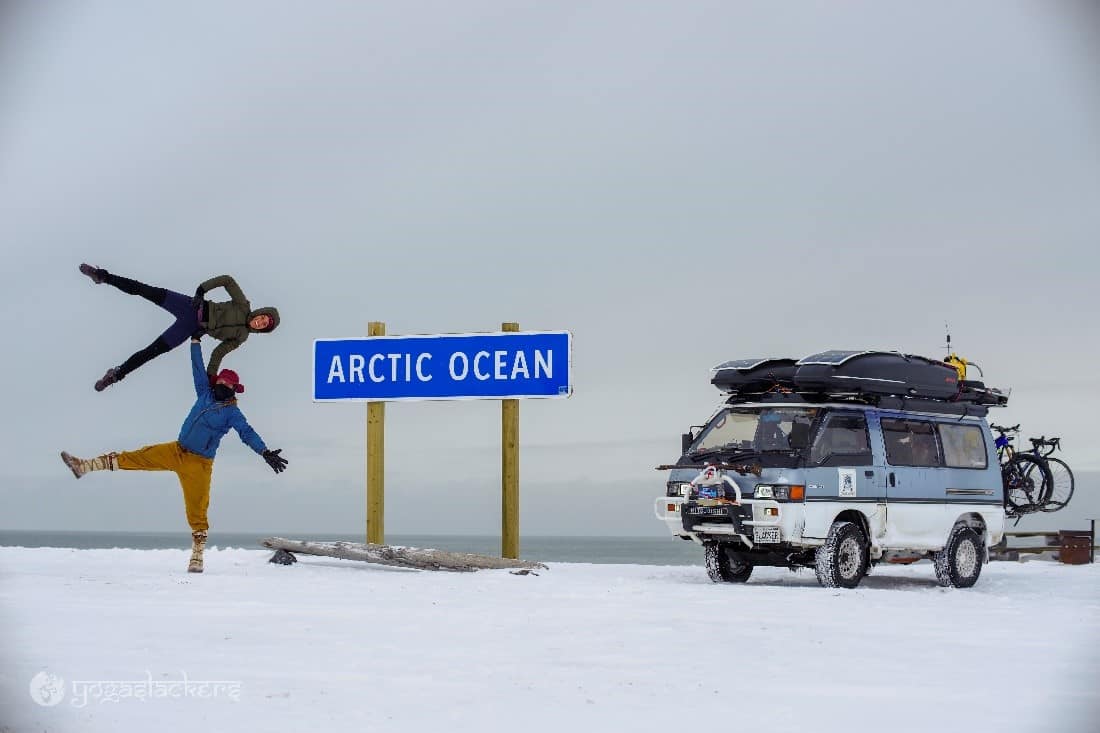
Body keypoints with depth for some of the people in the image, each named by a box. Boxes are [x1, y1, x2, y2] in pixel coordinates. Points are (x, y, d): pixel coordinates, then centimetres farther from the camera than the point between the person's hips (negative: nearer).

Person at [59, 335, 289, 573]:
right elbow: (198, 368, 12)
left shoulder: (232, 413, -8)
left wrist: (266, 453, -33)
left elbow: (247, 433, -19)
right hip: (176, 450, 5)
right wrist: (195, 340, 13)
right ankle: (83, 466, 1)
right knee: (133, 458, -2)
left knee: (197, 511, -6)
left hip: (198, 464, -5)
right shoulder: (206, 394, 7)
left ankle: (197, 558, 1)